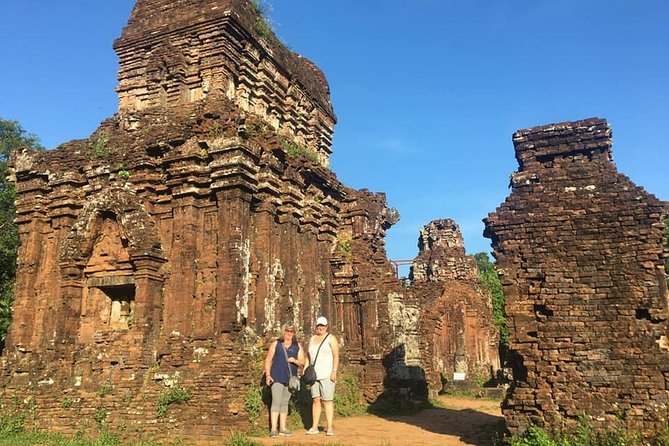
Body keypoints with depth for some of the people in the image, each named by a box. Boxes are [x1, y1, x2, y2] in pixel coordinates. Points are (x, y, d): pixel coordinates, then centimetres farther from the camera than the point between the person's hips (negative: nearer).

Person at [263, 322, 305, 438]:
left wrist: (295, 360, -14)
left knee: (285, 403, 11)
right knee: (276, 402, -11)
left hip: (290, 378, 3)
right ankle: (273, 429, -10)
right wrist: (268, 375, -7)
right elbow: (268, 360, 2)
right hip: (277, 378, -3)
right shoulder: (276, 344, 3)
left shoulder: (297, 346, 8)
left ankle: (282, 428, 18)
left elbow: (302, 362, 6)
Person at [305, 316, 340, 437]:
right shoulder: (312, 339, 15)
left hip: (327, 375, -4)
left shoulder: (331, 339, -1)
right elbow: (308, 355, 17)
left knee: (327, 401, -4)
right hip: (314, 375, 5)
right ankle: (314, 427, 10)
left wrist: (334, 371, -14)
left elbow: (336, 356, -6)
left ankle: (329, 428, 0)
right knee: (315, 400, 5)